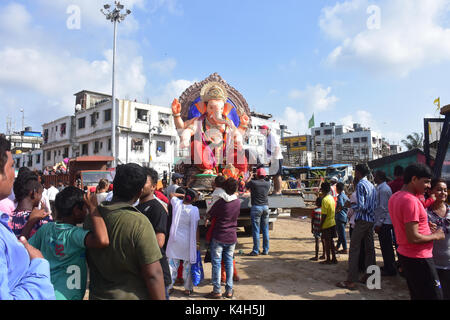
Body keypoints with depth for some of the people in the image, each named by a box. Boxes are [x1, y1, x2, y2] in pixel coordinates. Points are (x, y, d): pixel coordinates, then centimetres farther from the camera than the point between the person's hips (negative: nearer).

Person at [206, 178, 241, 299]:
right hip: (232, 238, 4)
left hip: (219, 237, -4)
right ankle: (229, 291, 18)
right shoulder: (238, 202, -2)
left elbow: (209, 215, -4)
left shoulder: (220, 202, -16)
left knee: (216, 264, 6)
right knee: (229, 263, 13)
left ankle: (217, 291, 11)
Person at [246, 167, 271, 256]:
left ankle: (256, 251, 5)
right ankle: (266, 250, 16)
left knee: (256, 230, 1)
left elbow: (245, 186, 10)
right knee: (265, 230, 10)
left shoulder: (253, 182, -9)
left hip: (256, 207, -4)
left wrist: (250, 177, 22)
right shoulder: (268, 183, 2)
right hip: (265, 207, 4)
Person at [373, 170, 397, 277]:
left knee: (386, 247, -1)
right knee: (387, 246, 17)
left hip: (384, 222, -10)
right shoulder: (383, 187, 13)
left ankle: (390, 270, 8)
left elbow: (383, 208, -20)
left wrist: (378, 223, -18)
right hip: (387, 221, 10)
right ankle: (388, 267, 28)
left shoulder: (383, 189, -17)